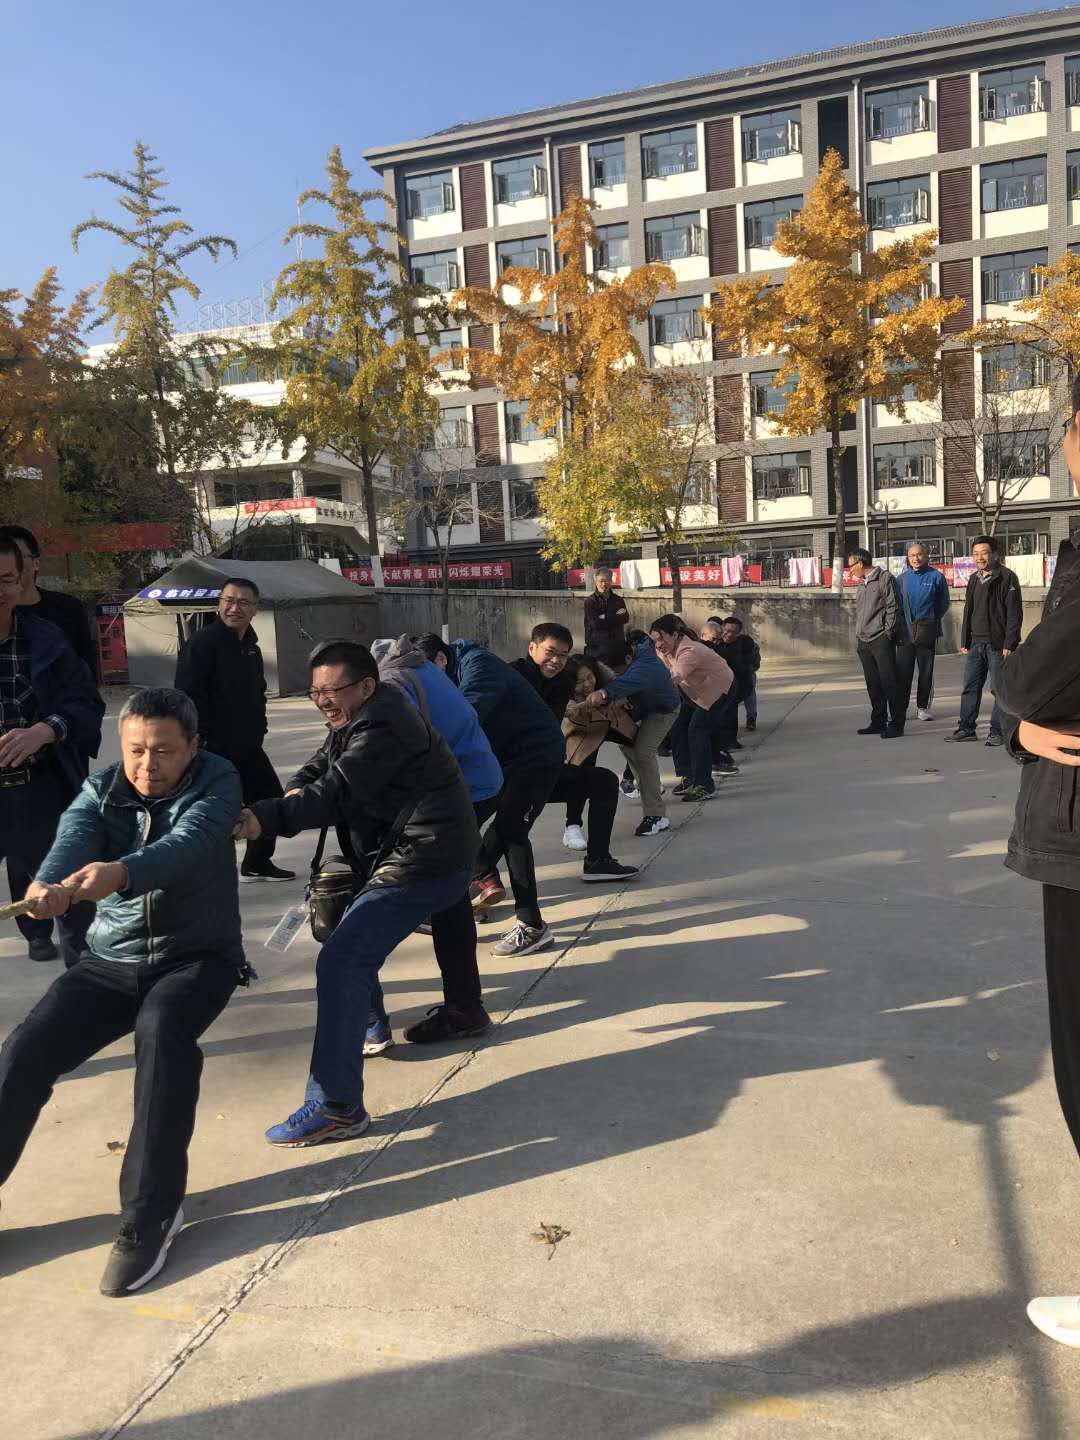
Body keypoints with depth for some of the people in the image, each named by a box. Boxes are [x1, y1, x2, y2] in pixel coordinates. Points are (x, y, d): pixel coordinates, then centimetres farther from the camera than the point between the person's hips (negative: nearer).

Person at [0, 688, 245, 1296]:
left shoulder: (216, 781, -10)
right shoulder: (100, 790, 0)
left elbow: (187, 846, -29)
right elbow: (73, 841, -21)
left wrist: (120, 872, -50)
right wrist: (49, 885, -46)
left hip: (198, 956, -3)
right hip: (112, 960, 4)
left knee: (162, 1029, -34)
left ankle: (150, 1214, -24)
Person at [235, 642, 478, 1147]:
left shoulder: (383, 727, -18)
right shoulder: (353, 722, 15)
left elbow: (337, 793, -26)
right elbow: (317, 769, 13)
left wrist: (264, 818, -34)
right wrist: (298, 790, -11)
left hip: (422, 862, -11)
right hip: (403, 855, 11)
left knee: (340, 961, -18)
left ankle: (337, 1107, -17)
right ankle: (369, 1023, 48)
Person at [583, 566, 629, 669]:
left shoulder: (618, 600, 11)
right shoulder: (590, 602, 0)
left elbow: (625, 618, -3)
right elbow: (596, 623, -12)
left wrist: (606, 618, -11)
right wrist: (616, 617, -4)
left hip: (618, 647, 3)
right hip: (597, 647, -3)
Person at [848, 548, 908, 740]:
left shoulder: (885, 578, -4)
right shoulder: (861, 585, 20)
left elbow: (893, 608, -9)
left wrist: (888, 633, -13)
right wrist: (858, 637, 15)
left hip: (881, 640, -8)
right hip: (863, 641, 8)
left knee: (889, 682, -7)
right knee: (873, 684, 10)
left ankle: (896, 724, -6)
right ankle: (878, 722, 17)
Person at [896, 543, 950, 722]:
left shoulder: (936, 576, 1)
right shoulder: (902, 578, 8)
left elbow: (944, 604, 5)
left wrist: (930, 620, -1)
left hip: (927, 630, -2)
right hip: (906, 630, 2)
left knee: (926, 670, 5)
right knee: (903, 670, -2)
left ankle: (923, 706, 14)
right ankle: (901, 707, 4)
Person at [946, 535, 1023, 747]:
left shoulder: (1007, 577, -7)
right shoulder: (974, 580, 16)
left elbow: (1014, 613, -11)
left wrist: (1009, 644, -17)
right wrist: (964, 641, 15)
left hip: (997, 644, -7)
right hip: (975, 643, 7)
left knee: (999, 689, -1)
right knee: (970, 687, 8)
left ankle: (997, 731, 6)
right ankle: (966, 728, 16)